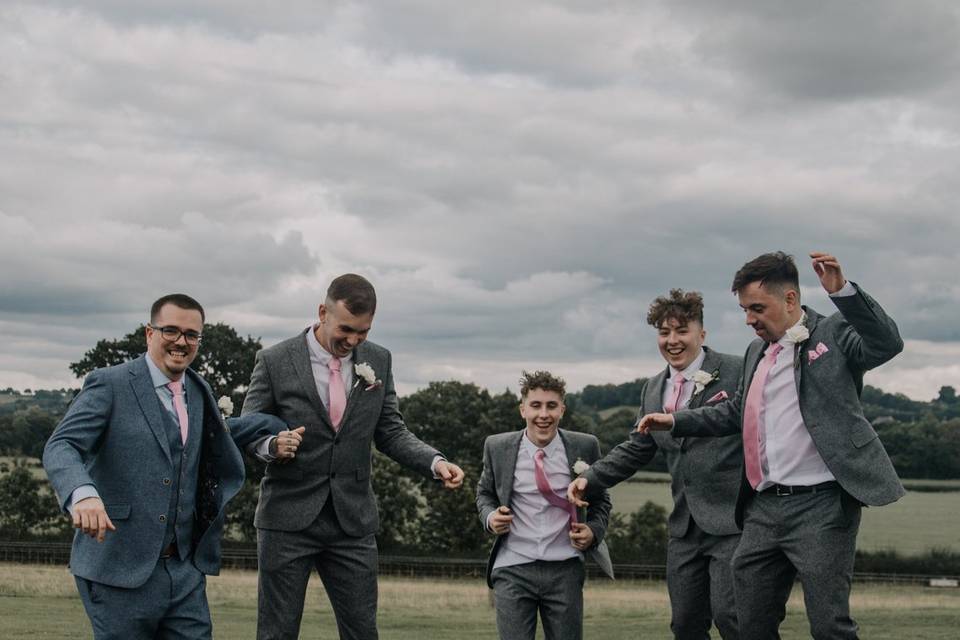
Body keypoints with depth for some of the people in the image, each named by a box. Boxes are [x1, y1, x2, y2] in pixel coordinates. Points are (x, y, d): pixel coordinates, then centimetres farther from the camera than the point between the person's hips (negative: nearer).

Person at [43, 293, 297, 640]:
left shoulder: (198, 391, 15)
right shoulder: (109, 384, -6)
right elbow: (61, 447, -17)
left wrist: (276, 426, 25)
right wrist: (83, 494, -38)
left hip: (185, 571, 6)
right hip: (121, 570, -6)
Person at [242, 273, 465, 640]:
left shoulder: (378, 361, 5)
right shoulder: (274, 361, -6)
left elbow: (390, 432, 9)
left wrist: (435, 462, -10)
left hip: (353, 522, 3)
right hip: (288, 519, -3)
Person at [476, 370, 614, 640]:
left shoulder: (584, 447, 1)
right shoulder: (498, 447, 1)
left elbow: (600, 500, 13)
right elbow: (485, 493, 17)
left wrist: (594, 531, -6)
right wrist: (490, 516, -4)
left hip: (564, 570, 0)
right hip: (513, 569, 0)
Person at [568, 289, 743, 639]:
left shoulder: (738, 372, -7)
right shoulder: (653, 390, 14)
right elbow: (636, 449, 21)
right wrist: (590, 477, 10)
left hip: (732, 520, -7)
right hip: (685, 527, 7)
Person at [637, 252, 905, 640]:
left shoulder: (834, 333, -2)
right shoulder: (757, 352, 18)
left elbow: (886, 345, -20)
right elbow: (735, 413, 31)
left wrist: (842, 291, -29)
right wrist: (675, 421, 25)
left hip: (819, 506, -7)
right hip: (763, 509, 7)